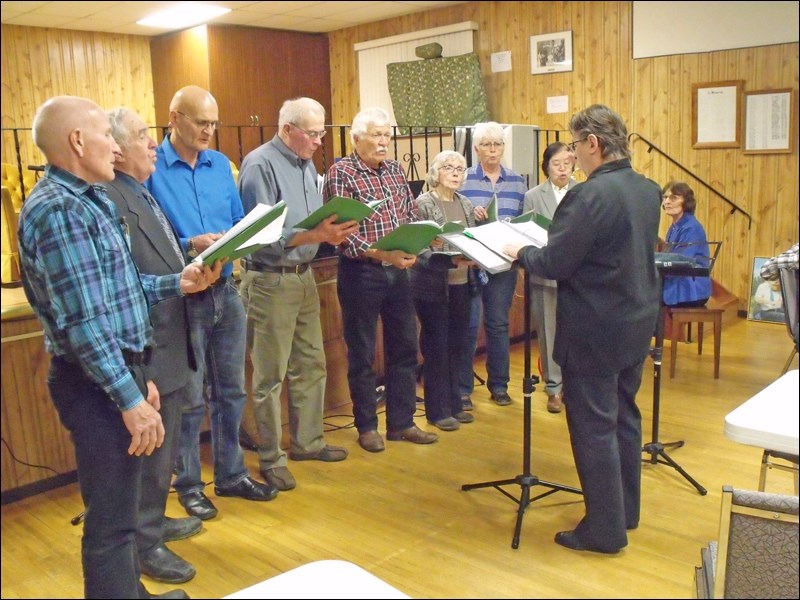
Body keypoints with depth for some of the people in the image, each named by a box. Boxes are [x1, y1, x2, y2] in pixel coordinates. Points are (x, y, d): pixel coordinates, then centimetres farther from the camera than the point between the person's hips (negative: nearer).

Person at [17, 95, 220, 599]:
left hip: (119, 369, 11)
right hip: (97, 384, -10)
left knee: (121, 504, 24)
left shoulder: (85, 200, 13)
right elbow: (83, 321, -24)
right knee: (112, 518, 0)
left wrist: (175, 284, 10)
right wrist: (131, 399, -23)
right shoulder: (59, 209, -19)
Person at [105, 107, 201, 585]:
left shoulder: (141, 194, 13)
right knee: (151, 450, 6)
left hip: (172, 344, 10)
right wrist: (183, 283, -26)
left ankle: (155, 521, 43)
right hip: (149, 349, -10)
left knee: (164, 446, 24)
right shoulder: (111, 200, -21)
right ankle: (145, 544, 25)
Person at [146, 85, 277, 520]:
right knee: (190, 398, 5)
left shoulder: (220, 164, 8)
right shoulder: (150, 169, -9)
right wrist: (190, 245, -25)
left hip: (226, 290, 6)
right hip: (182, 297, -5)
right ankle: (188, 484, 23)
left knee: (231, 390, 14)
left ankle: (231, 475, 30)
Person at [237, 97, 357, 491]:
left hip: (304, 276, 8)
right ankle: (270, 459, 15)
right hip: (270, 281, -8)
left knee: (310, 365, 16)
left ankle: (307, 441, 32)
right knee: (270, 376, 2)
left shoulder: (306, 166, 12)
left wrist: (333, 231, -2)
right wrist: (316, 235, -27)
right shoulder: (259, 164, -14)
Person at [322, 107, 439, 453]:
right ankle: (366, 426, 20)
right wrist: (380, 254, -25)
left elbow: (410, 216, 13)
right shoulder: (341, 173, -8)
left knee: (404, 348, 11)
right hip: (360, 272, -6)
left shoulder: (395, 170, 11)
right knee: (362, 353, 6)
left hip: (397, 271, 6)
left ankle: (401, 423, 24)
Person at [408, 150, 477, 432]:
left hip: (461, 285, 6)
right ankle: (437, 410, 12)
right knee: (436, 347, 2)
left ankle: (453, 404, 25)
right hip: (433, 286, -6)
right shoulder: (423, 204, -8)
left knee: (456, 346, 13)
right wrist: (451, 260, -28)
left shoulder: (466, 204, 11)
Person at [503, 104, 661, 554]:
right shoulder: (648, 189, 6)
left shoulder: (591, 195, -21)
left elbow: (554, 265, -20)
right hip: (637, 323, 9)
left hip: (594, 331, -9)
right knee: (625, 416, 19)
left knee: (593, 426, 2)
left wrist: (521, 253, 0)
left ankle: (605, 529, 13)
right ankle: (626, 509, 33)